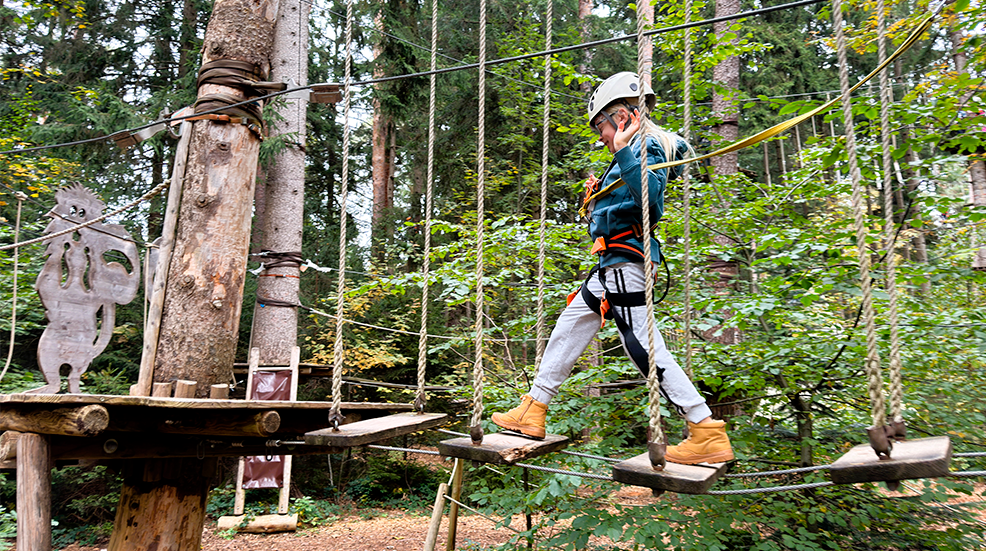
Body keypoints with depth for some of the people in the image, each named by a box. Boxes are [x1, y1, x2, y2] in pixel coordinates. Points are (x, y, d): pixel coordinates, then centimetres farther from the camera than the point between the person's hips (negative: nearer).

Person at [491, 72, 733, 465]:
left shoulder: (648, 146, -8)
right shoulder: (633, 151, 21)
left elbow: (652, 199, -28)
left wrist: (624, 152, -32)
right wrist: (596, 200, 17)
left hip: (625, 261, -11)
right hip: (614, 263, 11)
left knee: (644, 345, -12)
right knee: (568, 327, 14)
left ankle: (708, 435, -6)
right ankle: (532, 413, 24)